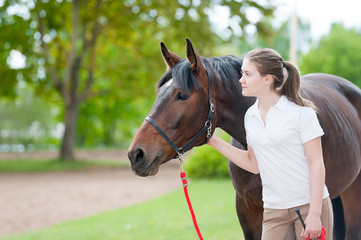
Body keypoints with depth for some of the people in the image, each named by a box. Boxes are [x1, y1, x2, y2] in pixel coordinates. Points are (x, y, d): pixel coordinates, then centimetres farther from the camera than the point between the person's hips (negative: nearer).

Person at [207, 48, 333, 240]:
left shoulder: (301, 112, -10)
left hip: (310, 204, -5)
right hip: (274, 210, 5)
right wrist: (214, 142, 9)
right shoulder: (250, 116, 8)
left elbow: (316, 163, -11)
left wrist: (314, 214, -17)